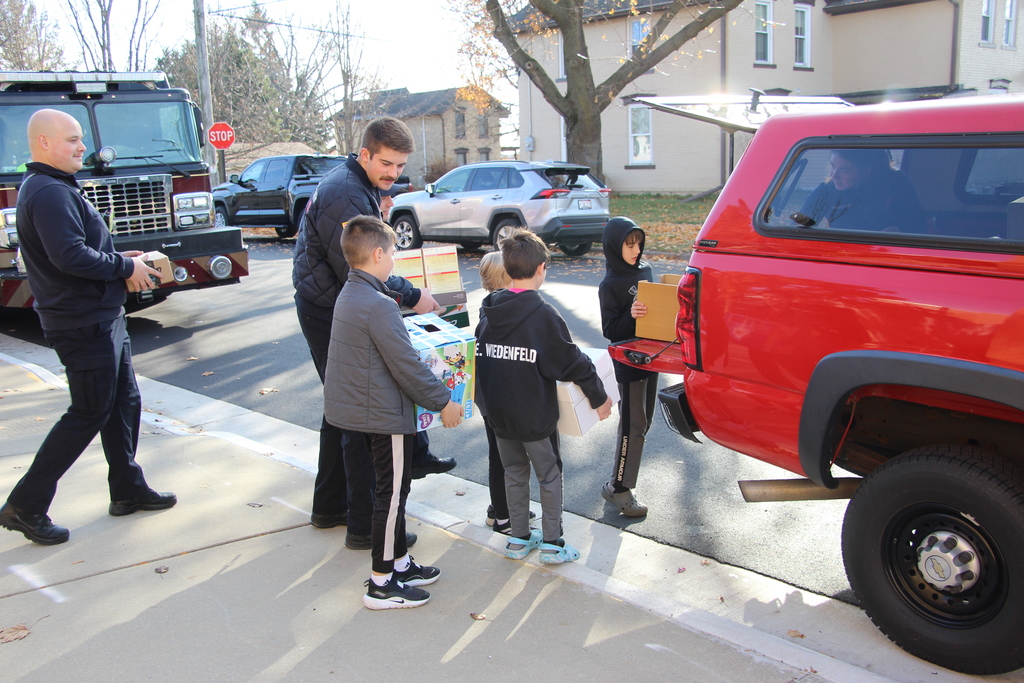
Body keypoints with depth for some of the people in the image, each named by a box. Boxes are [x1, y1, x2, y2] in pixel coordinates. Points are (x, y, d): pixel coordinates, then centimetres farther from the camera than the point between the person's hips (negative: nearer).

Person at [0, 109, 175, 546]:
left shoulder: (56, 188, 15)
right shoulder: (49, 193, -19)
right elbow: (70, 256, -29)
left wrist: (119, 260, 7)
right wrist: (125, 267, -17)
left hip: (102, 318, 11)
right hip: (84, 323, -11)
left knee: (124, 402, 16)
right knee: (89, 414, -3)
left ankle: (127, 489, 27)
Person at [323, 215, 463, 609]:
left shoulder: (349, 295, 8)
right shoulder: (379, 306, -24)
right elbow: (406, 366, -23)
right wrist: (443, 402, -12)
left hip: (355, 410, 10)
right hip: (384, 415, -10)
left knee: (393, 488, 20)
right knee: (392, 494, 2)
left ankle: (400, 563, 32)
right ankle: (382, 584, 13)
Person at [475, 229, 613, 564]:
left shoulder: (489, 310, -1)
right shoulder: (543, 314, -19)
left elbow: (480, 357, 8)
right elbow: (572, 362, -15)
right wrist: (599, 397, -3)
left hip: (499, 414, 5)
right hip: (535, 417, -5)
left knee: (514, 474, 19)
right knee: (549, 476, 12)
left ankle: (519, 538, 29)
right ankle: (552, 543, 20)